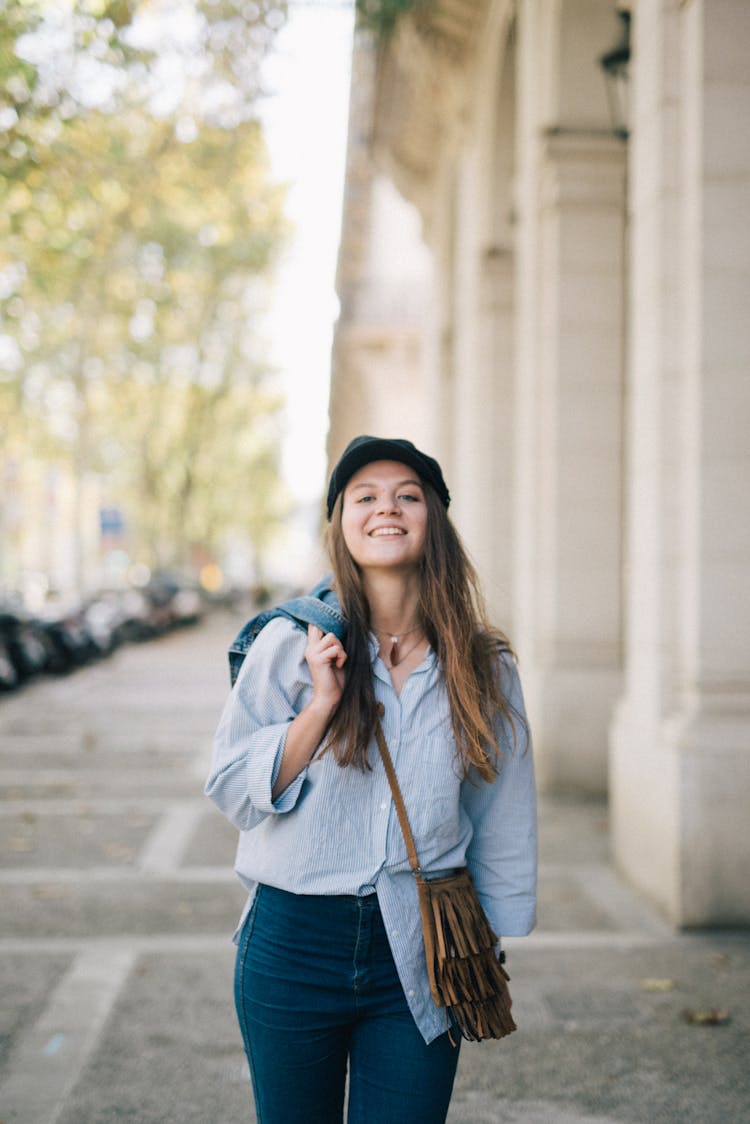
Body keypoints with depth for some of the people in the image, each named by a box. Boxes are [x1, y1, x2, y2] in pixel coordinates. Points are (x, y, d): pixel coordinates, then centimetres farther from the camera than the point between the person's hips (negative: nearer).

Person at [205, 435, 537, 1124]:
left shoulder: (482, 667, 1)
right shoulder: (294, 642, -4)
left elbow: (502, 823, 8)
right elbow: (232, 791, -4)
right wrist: (321, 705, -15)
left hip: (422, 952, 1)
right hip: (295, 943, 0)